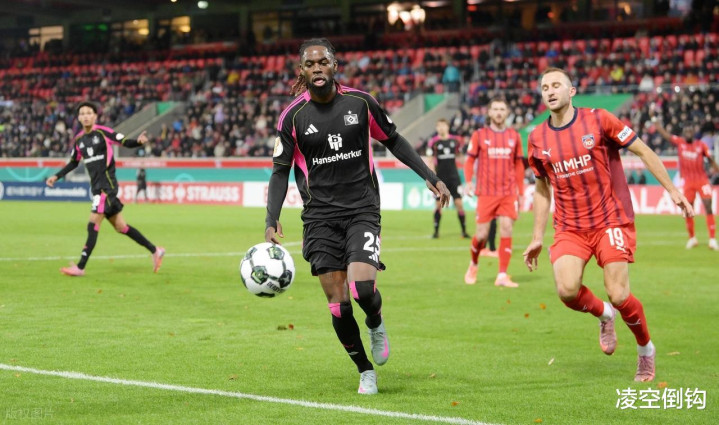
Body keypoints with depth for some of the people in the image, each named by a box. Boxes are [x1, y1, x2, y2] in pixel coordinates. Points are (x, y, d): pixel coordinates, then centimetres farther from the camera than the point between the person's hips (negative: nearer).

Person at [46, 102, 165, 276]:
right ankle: (155, 251, 21)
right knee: (120, 226, 10)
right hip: (96, 187, 7)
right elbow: (74, 163, 25)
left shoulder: (103, 132, -8)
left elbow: (126, 143, -10)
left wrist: (139, 141, -31)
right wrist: (56, 176, 20)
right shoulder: (79, 140, 12)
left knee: (93, 224, -11)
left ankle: (80, 267, -8)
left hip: (107, 185, -7)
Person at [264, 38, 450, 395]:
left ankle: (376, 323, 15)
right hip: (320, 217, 1)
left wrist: (430, 177, 7)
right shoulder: (292, 117, -3)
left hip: (362, 209, -1)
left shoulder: (360, 103, -1)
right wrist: (272, 221, -9)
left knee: (362, 288, -21)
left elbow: (393, 141, 13)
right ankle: (365, 371, 16)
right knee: (338, 304, -4)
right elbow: (280, 171, 3)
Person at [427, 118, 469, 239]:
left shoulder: (455, 140, 5)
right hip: (440, 178, -2)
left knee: (459, 202, -3)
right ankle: (436, 231, 10)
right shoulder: (433, 142, -2)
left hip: (453, 176, 2)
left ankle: (464, 230, 3)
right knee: (438, 204, 1)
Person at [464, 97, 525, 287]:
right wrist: (469, 181, -9)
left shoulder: (514, 136, 8)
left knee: (506, 231, -10)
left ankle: (502, 275, -5)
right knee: (481, 235, -3)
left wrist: (520, 192, 11)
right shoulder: (479, 135, 4)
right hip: (486, 193, -1)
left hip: (508, 193, 1)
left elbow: (518, 165, 13)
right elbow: (469, 160, 7)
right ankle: (473, 264, 26)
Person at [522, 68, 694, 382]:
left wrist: (672, 190, -5)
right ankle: (603, 315, 16)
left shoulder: (598, 120, -7)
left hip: (610, 221, -3)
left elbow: (643, 151, -1)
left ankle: (646, 349, 18)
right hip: (570, 227, 3)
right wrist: (537, 237, 13)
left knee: (619, 296, -12)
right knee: (567, 290, -19)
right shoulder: (537, 139, 3)